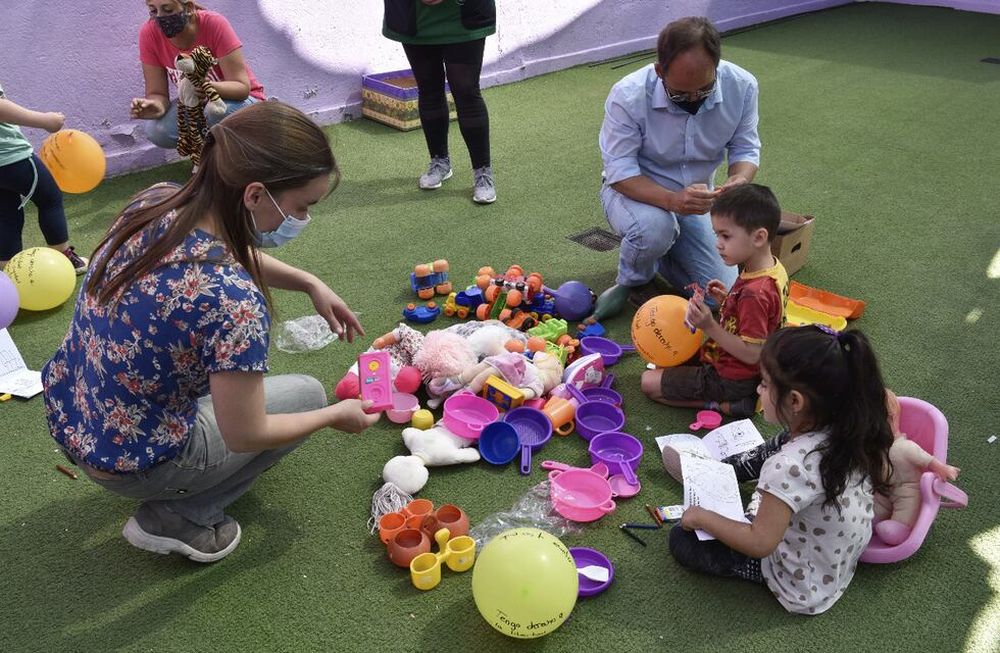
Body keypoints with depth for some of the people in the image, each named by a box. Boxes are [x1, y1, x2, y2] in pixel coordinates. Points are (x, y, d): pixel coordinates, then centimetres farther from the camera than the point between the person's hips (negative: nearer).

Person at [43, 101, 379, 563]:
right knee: (307, 393, 9)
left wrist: (310, 283, 2)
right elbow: (245, 436, -21)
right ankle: (175, 517, 5)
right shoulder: (233, 300, -35)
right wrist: (337, 415, -6)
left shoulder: (155, 199, -12)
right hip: (130, 464, -7)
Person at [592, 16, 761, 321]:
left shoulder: (742, 87, -19)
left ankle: (659, 255, 24)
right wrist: (671, 200, -44)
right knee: (654, 227, -41)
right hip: (634, 191, -4)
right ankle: (633, 281, -4)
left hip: (695, 198, 4)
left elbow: (746, 149, -7)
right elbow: (620, 171, -26)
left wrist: (740, 179, -33)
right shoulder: (628, 96, -29)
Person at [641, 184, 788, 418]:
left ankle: (723, 405, -5)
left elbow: (752, 354, -29)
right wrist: (727, 299, -1)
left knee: (649, 382, -4)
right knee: (666, 361, 25)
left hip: (730, 379, -10)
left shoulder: (754, 293, -33)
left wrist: (709, 326, -35)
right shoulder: (773, 267, -3)